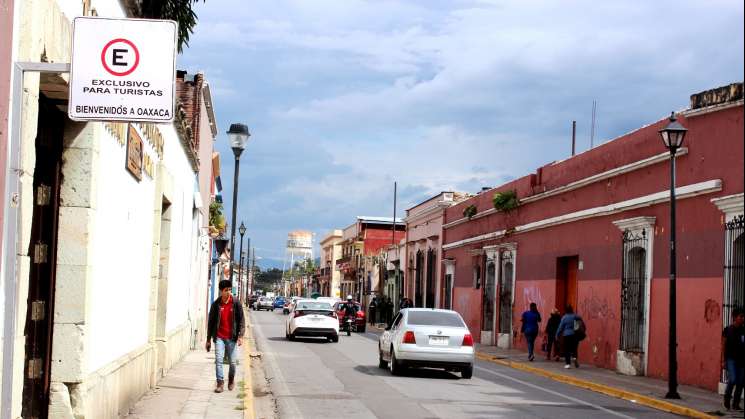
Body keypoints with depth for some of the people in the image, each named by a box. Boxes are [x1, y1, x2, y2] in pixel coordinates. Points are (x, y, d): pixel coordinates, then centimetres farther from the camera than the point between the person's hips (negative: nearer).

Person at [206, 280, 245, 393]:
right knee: (218, 360, -8)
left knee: (232, 362, 6)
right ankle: (220, 383, -2)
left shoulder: (236, 303, -3)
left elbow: (241, 320, -2)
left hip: (231, 337, 0)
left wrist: (240, 335, -13)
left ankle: (231, 379, 31)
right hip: (219, 337, 0)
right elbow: (211, 322, 6)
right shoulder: (216, 304, 0)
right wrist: (208, 340, 6)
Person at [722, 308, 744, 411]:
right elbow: (723, 346, -2)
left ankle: (736, 404, 14)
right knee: (732, 380, -14)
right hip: (731, 359, -4)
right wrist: (723, 361, -5)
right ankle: (727, 399, 10)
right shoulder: (728, 330, -4)